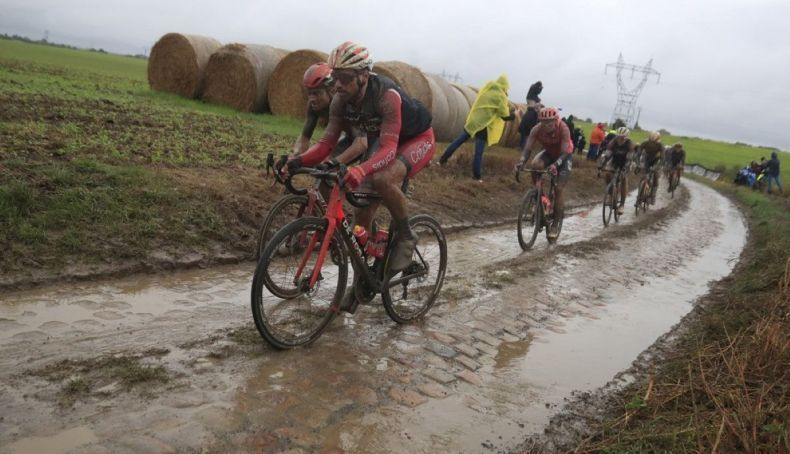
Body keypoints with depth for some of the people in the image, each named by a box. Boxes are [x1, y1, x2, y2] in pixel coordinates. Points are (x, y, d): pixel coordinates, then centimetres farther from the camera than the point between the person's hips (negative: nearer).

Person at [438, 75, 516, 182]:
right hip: (483, 125, -6)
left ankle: (442, 160, 18)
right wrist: (514, 114, 12)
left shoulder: (486, 89, 11)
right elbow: (505, 116, -6)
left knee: (458, 141, 14)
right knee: (478, 153, -3)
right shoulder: (501, 96, -8)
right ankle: (477, 176, 2)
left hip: (472, 120, 6)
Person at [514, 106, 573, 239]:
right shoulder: (537, 129, -26)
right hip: (549, 153, 3)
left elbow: (564, 152, -37)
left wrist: (555, 165, -56)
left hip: (564, 156, -3)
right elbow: (527, 148, -28)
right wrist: (521, 162, -48)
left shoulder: (563, 128, -34)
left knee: (559, 189, -11)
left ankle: (555, 225, 0)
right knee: (534, 165, -32)